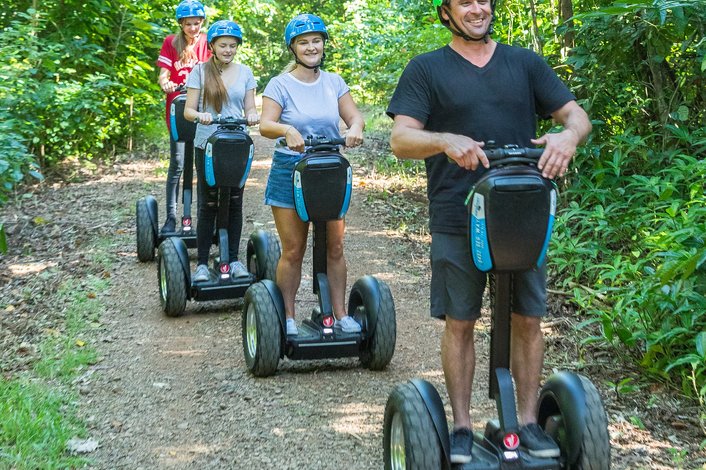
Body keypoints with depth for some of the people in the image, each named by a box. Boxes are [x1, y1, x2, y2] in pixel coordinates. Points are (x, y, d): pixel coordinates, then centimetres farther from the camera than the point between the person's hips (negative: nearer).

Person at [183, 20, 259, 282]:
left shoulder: (244, 72, 8)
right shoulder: (200, 71, 0)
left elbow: (250, 108, 9)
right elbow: (188, 110, -3)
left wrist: (252, 115, -15)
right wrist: (200, 115, -25)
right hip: (207, 146, -2)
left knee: (234, 203, 6)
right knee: (208, 204, -1)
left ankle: (233, 258, 16)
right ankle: (202, 263, 5)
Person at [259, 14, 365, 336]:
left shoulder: (334, 82, 7)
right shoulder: (280, 85, -3)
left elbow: (355, 117, 3)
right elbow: (265, 125, -14)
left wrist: (355, 128, -21)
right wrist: (288, 130, -35)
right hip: (290, 171, -3)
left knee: (334, 248, 5)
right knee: (293, 251, 0)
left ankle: (340, 314, 14)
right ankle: (288, 318, 11)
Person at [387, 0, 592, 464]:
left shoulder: (525, 62, 11)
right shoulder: (426, 69, 4)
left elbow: (578, 114, 7)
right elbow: (401, 139, -6)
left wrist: (568, 135, -17)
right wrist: (445, 140, -26)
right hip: (458, 221, -2)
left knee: (527, 318, 6)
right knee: (459, 322, 5)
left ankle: (529, 421, 19)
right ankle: (462, 426, 17)